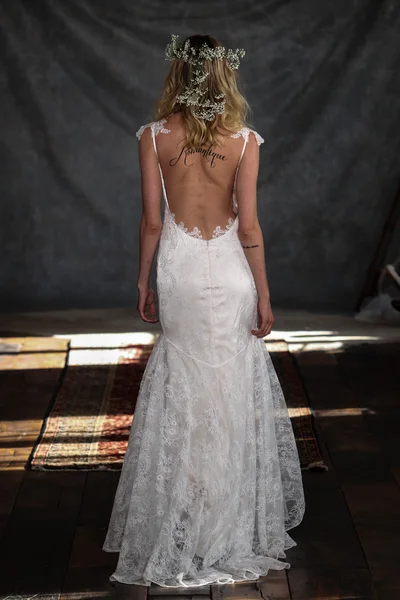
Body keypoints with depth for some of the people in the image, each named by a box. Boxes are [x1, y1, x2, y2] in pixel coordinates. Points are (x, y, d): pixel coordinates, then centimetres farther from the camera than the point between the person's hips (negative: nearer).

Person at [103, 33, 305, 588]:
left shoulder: (154, 136, -6)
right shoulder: (244, 140, -7)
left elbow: (152, 220, -4)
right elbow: (248, 224, -9)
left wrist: (144, 282, 7)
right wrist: (264, 294, -2)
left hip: (179, 267, 1)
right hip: (230, 269, 0)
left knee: (182, 381, 13)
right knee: (234, 385, 11)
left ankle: (183, 529, 22)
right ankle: (237, 519, 22)